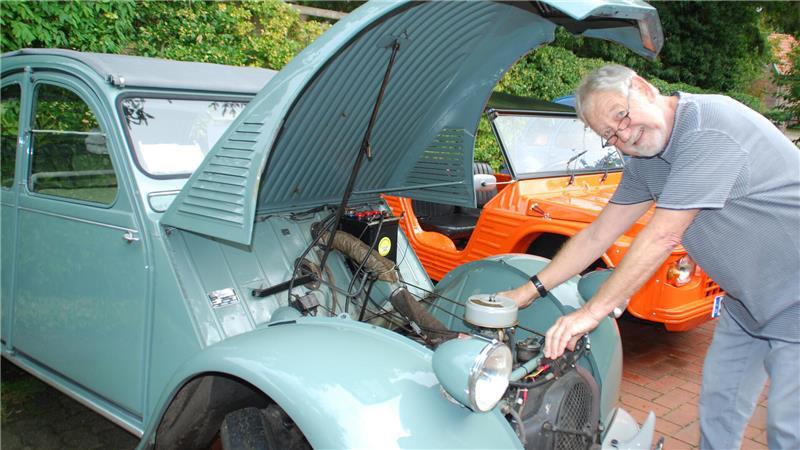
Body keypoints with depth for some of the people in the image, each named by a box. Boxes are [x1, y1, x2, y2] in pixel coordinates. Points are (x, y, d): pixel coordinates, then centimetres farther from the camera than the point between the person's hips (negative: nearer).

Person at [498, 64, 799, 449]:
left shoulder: (710, 128, -28)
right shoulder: (646, 161, 0)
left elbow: (661, 237, -29)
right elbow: (597, 235, 4)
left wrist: (593, 312, -23)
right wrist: (529, 292, 2)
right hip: (745, 301, 8)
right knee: (718, 403, 15)